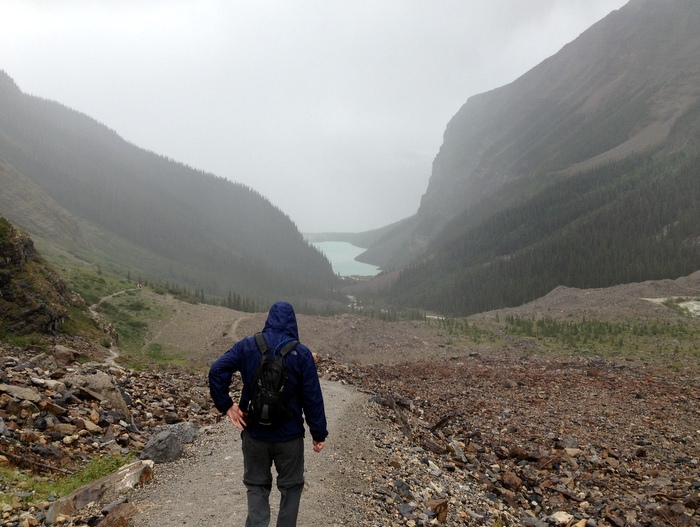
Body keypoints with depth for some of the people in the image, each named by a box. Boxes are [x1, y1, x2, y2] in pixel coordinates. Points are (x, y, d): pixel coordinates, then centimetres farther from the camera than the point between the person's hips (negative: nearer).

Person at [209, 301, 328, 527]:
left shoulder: (247, 346, -4)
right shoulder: (301, 353, -10)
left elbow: (217, 371, -13)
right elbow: (312, 398, -10)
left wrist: (226, 406, -6)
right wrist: (319, 434, -2)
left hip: (255, 432, 2)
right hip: (290, 434, -1)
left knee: (257, 485, 16)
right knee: (291, 486, 17)